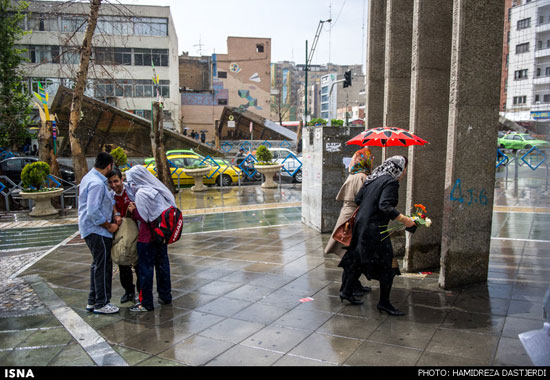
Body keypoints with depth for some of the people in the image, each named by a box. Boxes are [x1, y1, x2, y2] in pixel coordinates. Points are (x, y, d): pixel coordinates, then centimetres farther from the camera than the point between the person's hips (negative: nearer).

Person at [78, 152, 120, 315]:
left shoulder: (89, 177, 12)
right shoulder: (97, 183, -21)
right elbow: (94, 212, -26)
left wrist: (114, 216, 7)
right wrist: (109, 226, -15)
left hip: (90, 228, 11)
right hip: (97, 230, -11)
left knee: (98, 265, 18)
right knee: (103, 266, -2)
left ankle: (92, 301, 27)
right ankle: (101, 304, 7)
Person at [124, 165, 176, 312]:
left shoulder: (141, 194, -16)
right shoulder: (157, 189, 6)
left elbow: (144, 218, -19)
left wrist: (133, 210, -3)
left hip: (147, 238, -8)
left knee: (145, 269, 2)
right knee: (162, 265, 16)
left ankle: (146, 303, 9)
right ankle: (165, 297, 27)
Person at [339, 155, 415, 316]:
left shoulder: (373, 179, 11)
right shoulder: (391, 182, -13)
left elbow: (358, 199, 13)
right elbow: (385, 206, -25)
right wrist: (404, 219, -21)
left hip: (361, 223, 9)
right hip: (375, 228, -9)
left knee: (360, 259, 21)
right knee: (387, 264, 2)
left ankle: (347, 291, 29)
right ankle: (384, 302, 9)